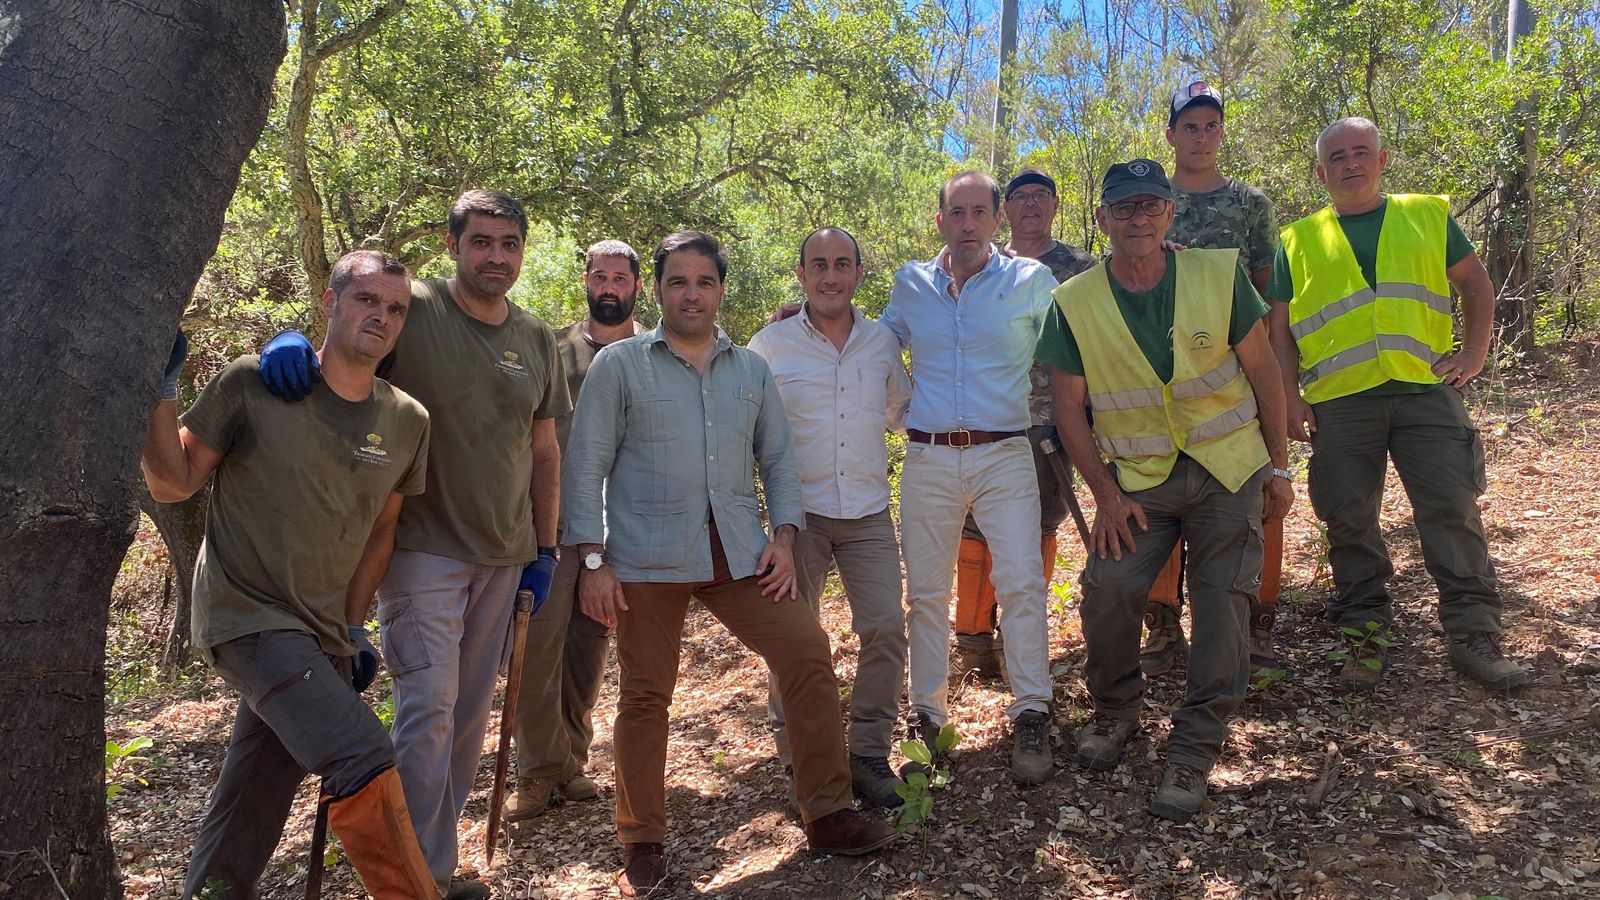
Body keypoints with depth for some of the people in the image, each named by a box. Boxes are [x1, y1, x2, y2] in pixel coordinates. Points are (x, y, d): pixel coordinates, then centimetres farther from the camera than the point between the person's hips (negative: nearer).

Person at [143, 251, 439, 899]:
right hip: (248, 616, -5)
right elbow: (173, 484, -3)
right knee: (364, 761, -21)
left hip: (320, 636, 5)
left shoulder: (407, 422, 2)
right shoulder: (252, 384, -9)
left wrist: (351, 627, 12)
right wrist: (159, 393, -16)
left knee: (251, 807, 14)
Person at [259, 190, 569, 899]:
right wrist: (292, 341, -35)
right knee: (428, 705, -8)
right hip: (423, 547, -5)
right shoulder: (413, 309, -7)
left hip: (503, 554, 5)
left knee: (470, 713, 12)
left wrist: (544, 549, 12)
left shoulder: (537, 339, 8)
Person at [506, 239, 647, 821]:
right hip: (554, 522, -1)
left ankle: (569, 759, 22)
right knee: (537, 644, -7)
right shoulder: (554, 350, 6)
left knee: (590, 647, 9)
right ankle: (540, 768, 8)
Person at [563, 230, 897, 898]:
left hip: (739, 554, 3)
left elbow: (778, 460, 16)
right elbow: (587, 465, -1)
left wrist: (784, 534, 2)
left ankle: (827, 815, 9)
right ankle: (642, 844, 21)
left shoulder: (751, 370, 14)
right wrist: (592, 560, -7)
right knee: (645, 695, 3)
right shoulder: (619, 364, 2)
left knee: (807, 652, -6)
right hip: (648, 559, -3)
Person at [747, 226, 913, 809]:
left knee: (885, 629, -3)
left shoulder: (883, 342, 7)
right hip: (798, 510, -2)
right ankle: (796, 757, 25)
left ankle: (869, 754, 12)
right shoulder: (770, 345, -1)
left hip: (869, 510, 2)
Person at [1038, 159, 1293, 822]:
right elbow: (1069, 406, -1)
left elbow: (1262, 371, 2)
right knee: (1107, 589, -17)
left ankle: (1195, 747, 11)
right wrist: (1105, 494, -6)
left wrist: (1279, 465, 2)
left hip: (1230, 469, 0)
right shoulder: (1075, 303, -5)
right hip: (1138, 478, 0)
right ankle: (1115, 710, 11)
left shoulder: (1219, 276, -6)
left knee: (1222, 603, -5)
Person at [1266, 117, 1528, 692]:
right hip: (1338, 404, 0)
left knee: (1453, 511, -2)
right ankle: (1366, 638, 14)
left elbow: (1475, 284, 19)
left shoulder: (1428, 216, 14)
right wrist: (1290, 396, -1)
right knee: (1350, 525, 3)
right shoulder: (1298, 241, 12)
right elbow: (1280, 326, 10)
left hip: (1426, 391, 0)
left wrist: (1474, 353, 4)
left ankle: (1474, 634, 8)